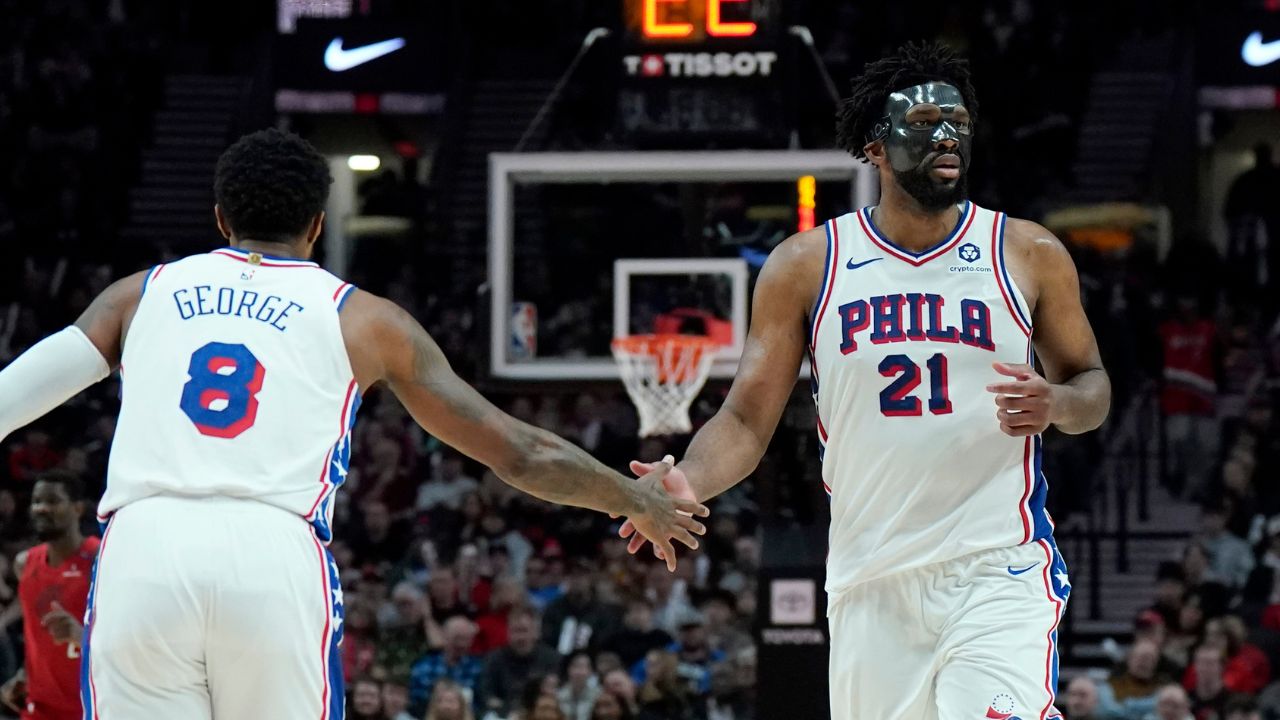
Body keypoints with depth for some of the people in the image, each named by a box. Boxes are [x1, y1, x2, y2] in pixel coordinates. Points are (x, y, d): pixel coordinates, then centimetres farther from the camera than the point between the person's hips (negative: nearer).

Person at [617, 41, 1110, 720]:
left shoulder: (1030, 255, 3)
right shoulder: (806, 264, 4)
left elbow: (1092, 384, 15)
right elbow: (746, 420, 4)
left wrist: (1057, 403, -10)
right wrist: (688, 482, -17)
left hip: (999, 570, -2)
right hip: (870, 582, 2)